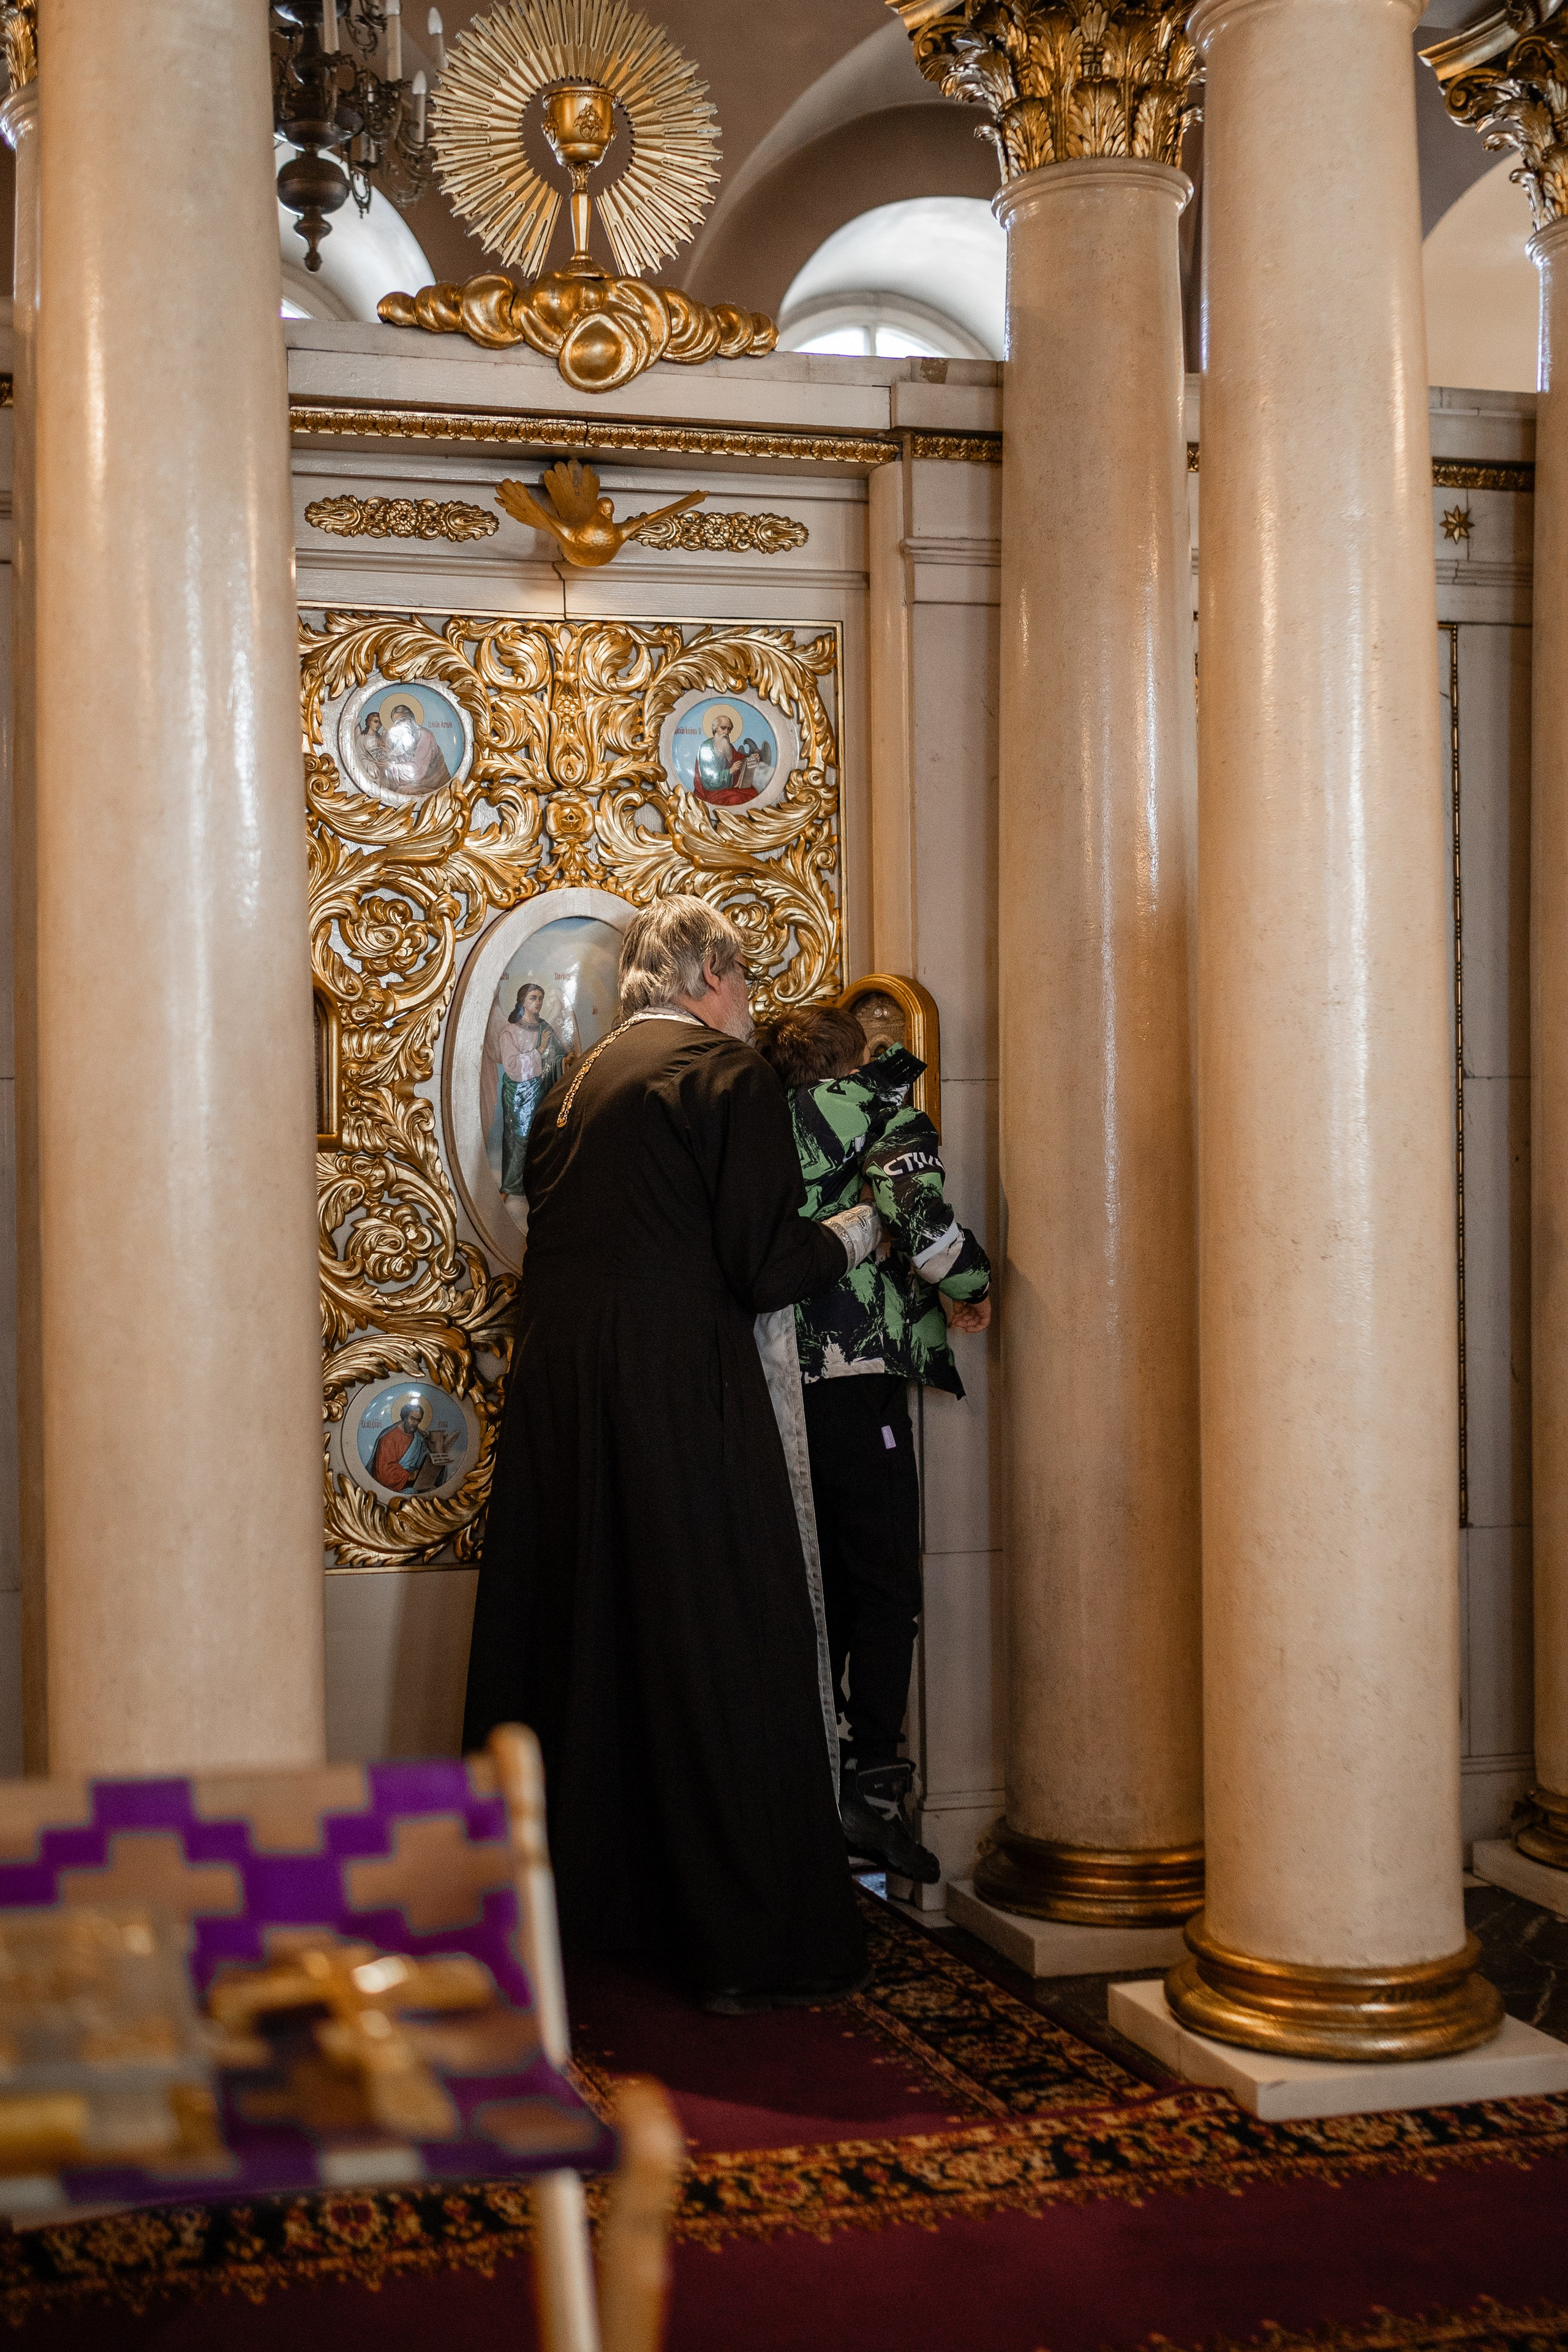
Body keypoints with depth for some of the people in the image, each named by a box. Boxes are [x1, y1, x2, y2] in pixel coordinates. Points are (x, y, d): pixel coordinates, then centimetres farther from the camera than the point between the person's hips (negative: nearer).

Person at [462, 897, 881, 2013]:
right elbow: (764, 1266, -12)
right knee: (715, 1661, 0)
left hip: (555, 1396, 7)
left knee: (577, 1645, 14)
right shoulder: (728, 1073, -7)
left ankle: (569, 1902, 23)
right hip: (683, 1401, -7)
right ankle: (743, 1945, 5)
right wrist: (852, 1236, 7)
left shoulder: (580, 1082, 14)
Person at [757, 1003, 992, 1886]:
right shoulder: (891, 1124, -2)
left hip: (780, 1382, 5)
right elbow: (921, 1220, -19)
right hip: (859, 1381, -5)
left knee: (824, 1591, 14)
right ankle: (874, 1785, -5)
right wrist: (970, 1290, -1)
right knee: (886, 1593, 1)